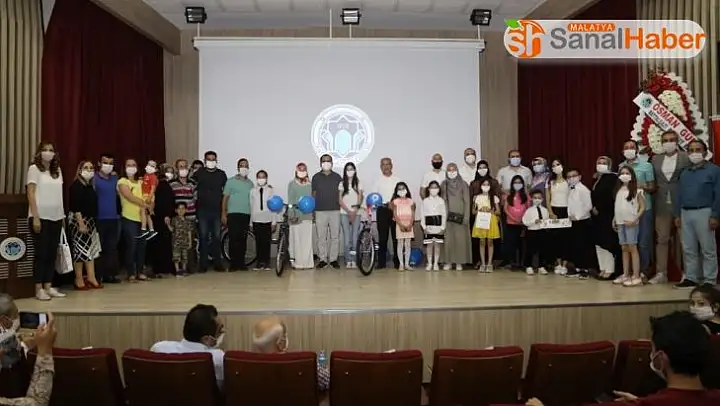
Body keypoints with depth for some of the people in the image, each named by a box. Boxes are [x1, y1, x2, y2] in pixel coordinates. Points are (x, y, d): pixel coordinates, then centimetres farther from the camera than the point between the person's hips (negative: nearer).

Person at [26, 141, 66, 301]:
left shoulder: (57, 170, 13)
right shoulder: (34, 168, -2)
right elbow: (31, 194, -7)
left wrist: (62, 215, 8)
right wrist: (35, 217, -14)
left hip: (56, 217, 5)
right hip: (41, 217, -5)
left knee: (52, 253, 6)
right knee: (41, 253, -3)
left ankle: (48, 286, 13)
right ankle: (39, 289, 3)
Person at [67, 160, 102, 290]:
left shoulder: (90, 186, 12)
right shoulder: (76, 185, -11)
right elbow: (75, 206, -18)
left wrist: (92, 221, 14)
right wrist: (81, 223, -22)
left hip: (90, 220, 8)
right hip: (78, 220, -8)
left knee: (91, 248, 8)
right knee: (80, 249, -4)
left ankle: (91, 278, 13)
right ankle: (79, 280, 4)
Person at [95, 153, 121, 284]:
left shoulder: (115, 178, 13)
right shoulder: (94, 178, -5)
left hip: (114, 218, 6)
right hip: (99, 218, -6)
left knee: (111, 248, 9)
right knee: (99, 248, 0)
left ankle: (109, 274, 17)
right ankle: (97, 276, 6)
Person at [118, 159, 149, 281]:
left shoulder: (140, 182, 18)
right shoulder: (122, 182, -1)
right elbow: (130, 197, -13)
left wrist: (148, 203, -6)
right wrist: (145, 204, -10)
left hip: (142, 218, 5)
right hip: (129, 218, -5)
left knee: (141, 246, 5)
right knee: (131, 246, -6)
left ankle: (140, 272, 14)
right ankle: (131, 273, 3)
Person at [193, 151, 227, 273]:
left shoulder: (221, 174, 7)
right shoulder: (199, 173, 4)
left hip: (217, 210, 1)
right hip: (203, 210, -1)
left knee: (217, 237, 4)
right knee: (203, 237, 2)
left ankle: (218, 263, 12)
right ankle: (203, 264, 7)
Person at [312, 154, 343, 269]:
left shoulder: (337, 177, 6)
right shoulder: (316, 177, 6)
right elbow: (314, 194, 8)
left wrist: (342, 208, 2)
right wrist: (312, 210, 3)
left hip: (335, 210, 0)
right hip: (320, 211, 0)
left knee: (335, 236, 2)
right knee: (321, 237, 3)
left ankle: (333, 259, 11)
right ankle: (322, 259, 11)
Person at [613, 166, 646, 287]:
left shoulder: (636, 190, -5)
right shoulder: (619, 190, 13)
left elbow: (642, 206, -7)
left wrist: (635, 219, -14)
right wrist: (614, 219, 10)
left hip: (631, 222, -6)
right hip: (620, 222, 6)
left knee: (632, 248, -6)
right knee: (624, 248, 10)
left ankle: (636, 277, -4)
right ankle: (625, 275, 16)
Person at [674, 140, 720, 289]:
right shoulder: (684, 173, 16)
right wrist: (677, 215, 11)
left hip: (703, 212, -5)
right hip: (685, 213, 6)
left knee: (708, 249, 1)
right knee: (689, 249, 9)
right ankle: (691, 278, 16)